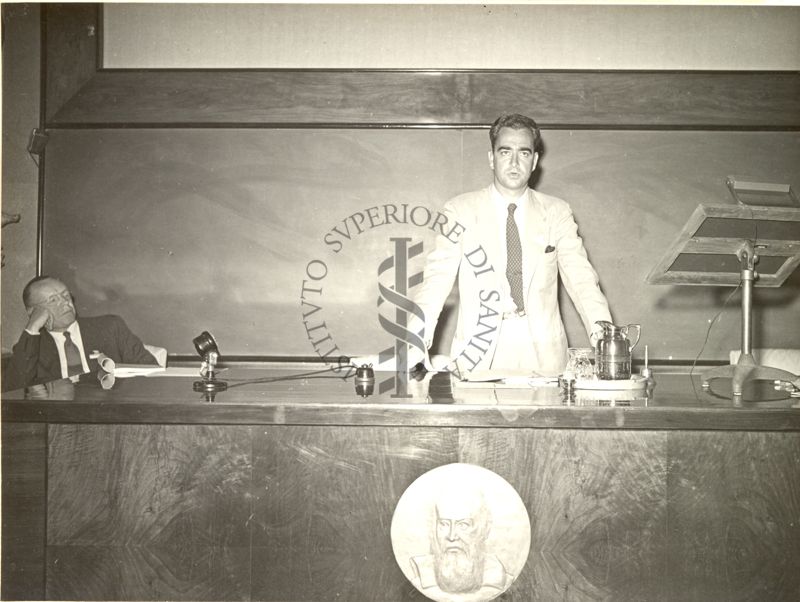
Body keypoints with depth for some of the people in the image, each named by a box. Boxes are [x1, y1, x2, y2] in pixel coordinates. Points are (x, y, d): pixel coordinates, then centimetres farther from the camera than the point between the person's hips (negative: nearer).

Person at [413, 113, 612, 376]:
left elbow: (581, 279, 2)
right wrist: (417, 341, -19)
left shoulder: (556, 213, 8)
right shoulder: (460, 211, 3)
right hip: (477, 356, -1)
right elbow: (437, 278, -4)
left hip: (542, 354, 2)